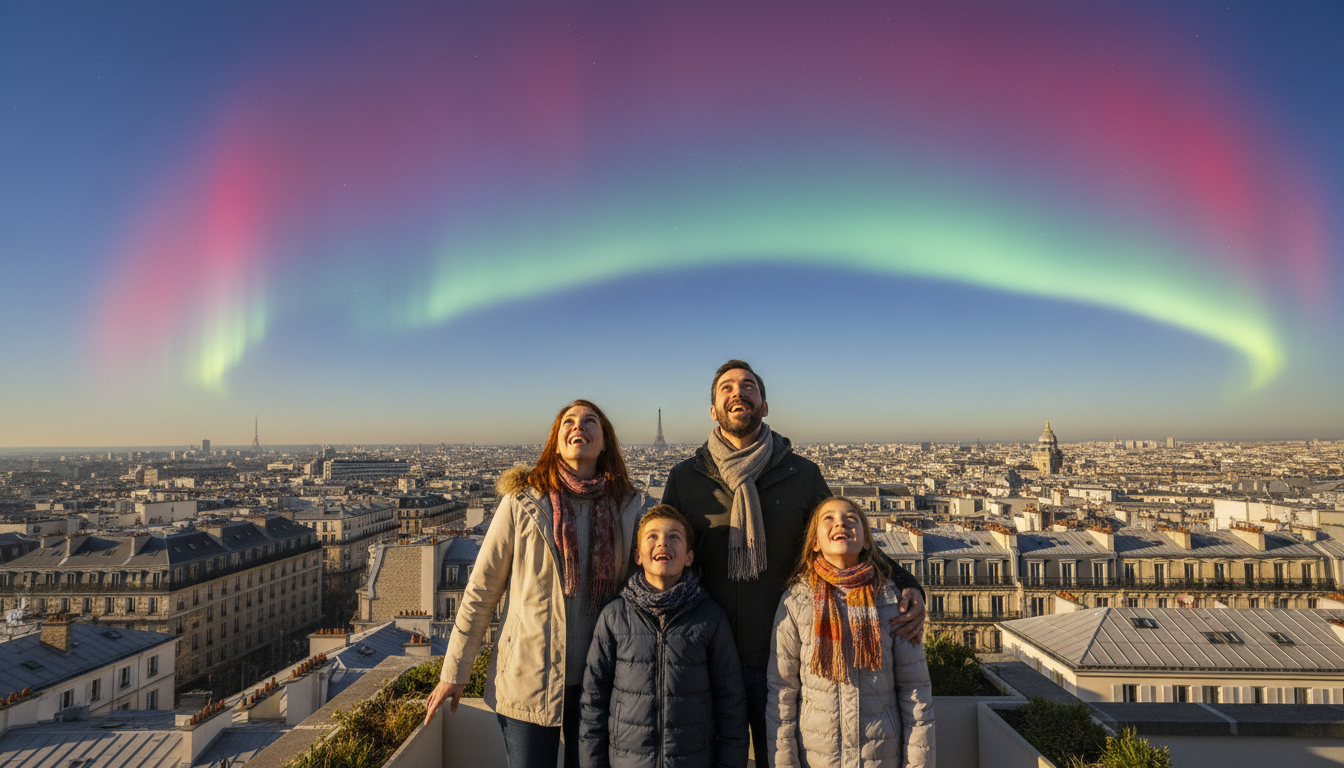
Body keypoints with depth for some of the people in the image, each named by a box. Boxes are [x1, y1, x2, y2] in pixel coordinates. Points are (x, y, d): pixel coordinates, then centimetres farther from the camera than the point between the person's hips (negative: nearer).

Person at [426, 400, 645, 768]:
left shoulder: (628, 507, -2)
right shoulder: (522, 502, -9)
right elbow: (480, 591, -4)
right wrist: (454, 672, 0)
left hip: (598, 682, 3)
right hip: (527, 682, -2)